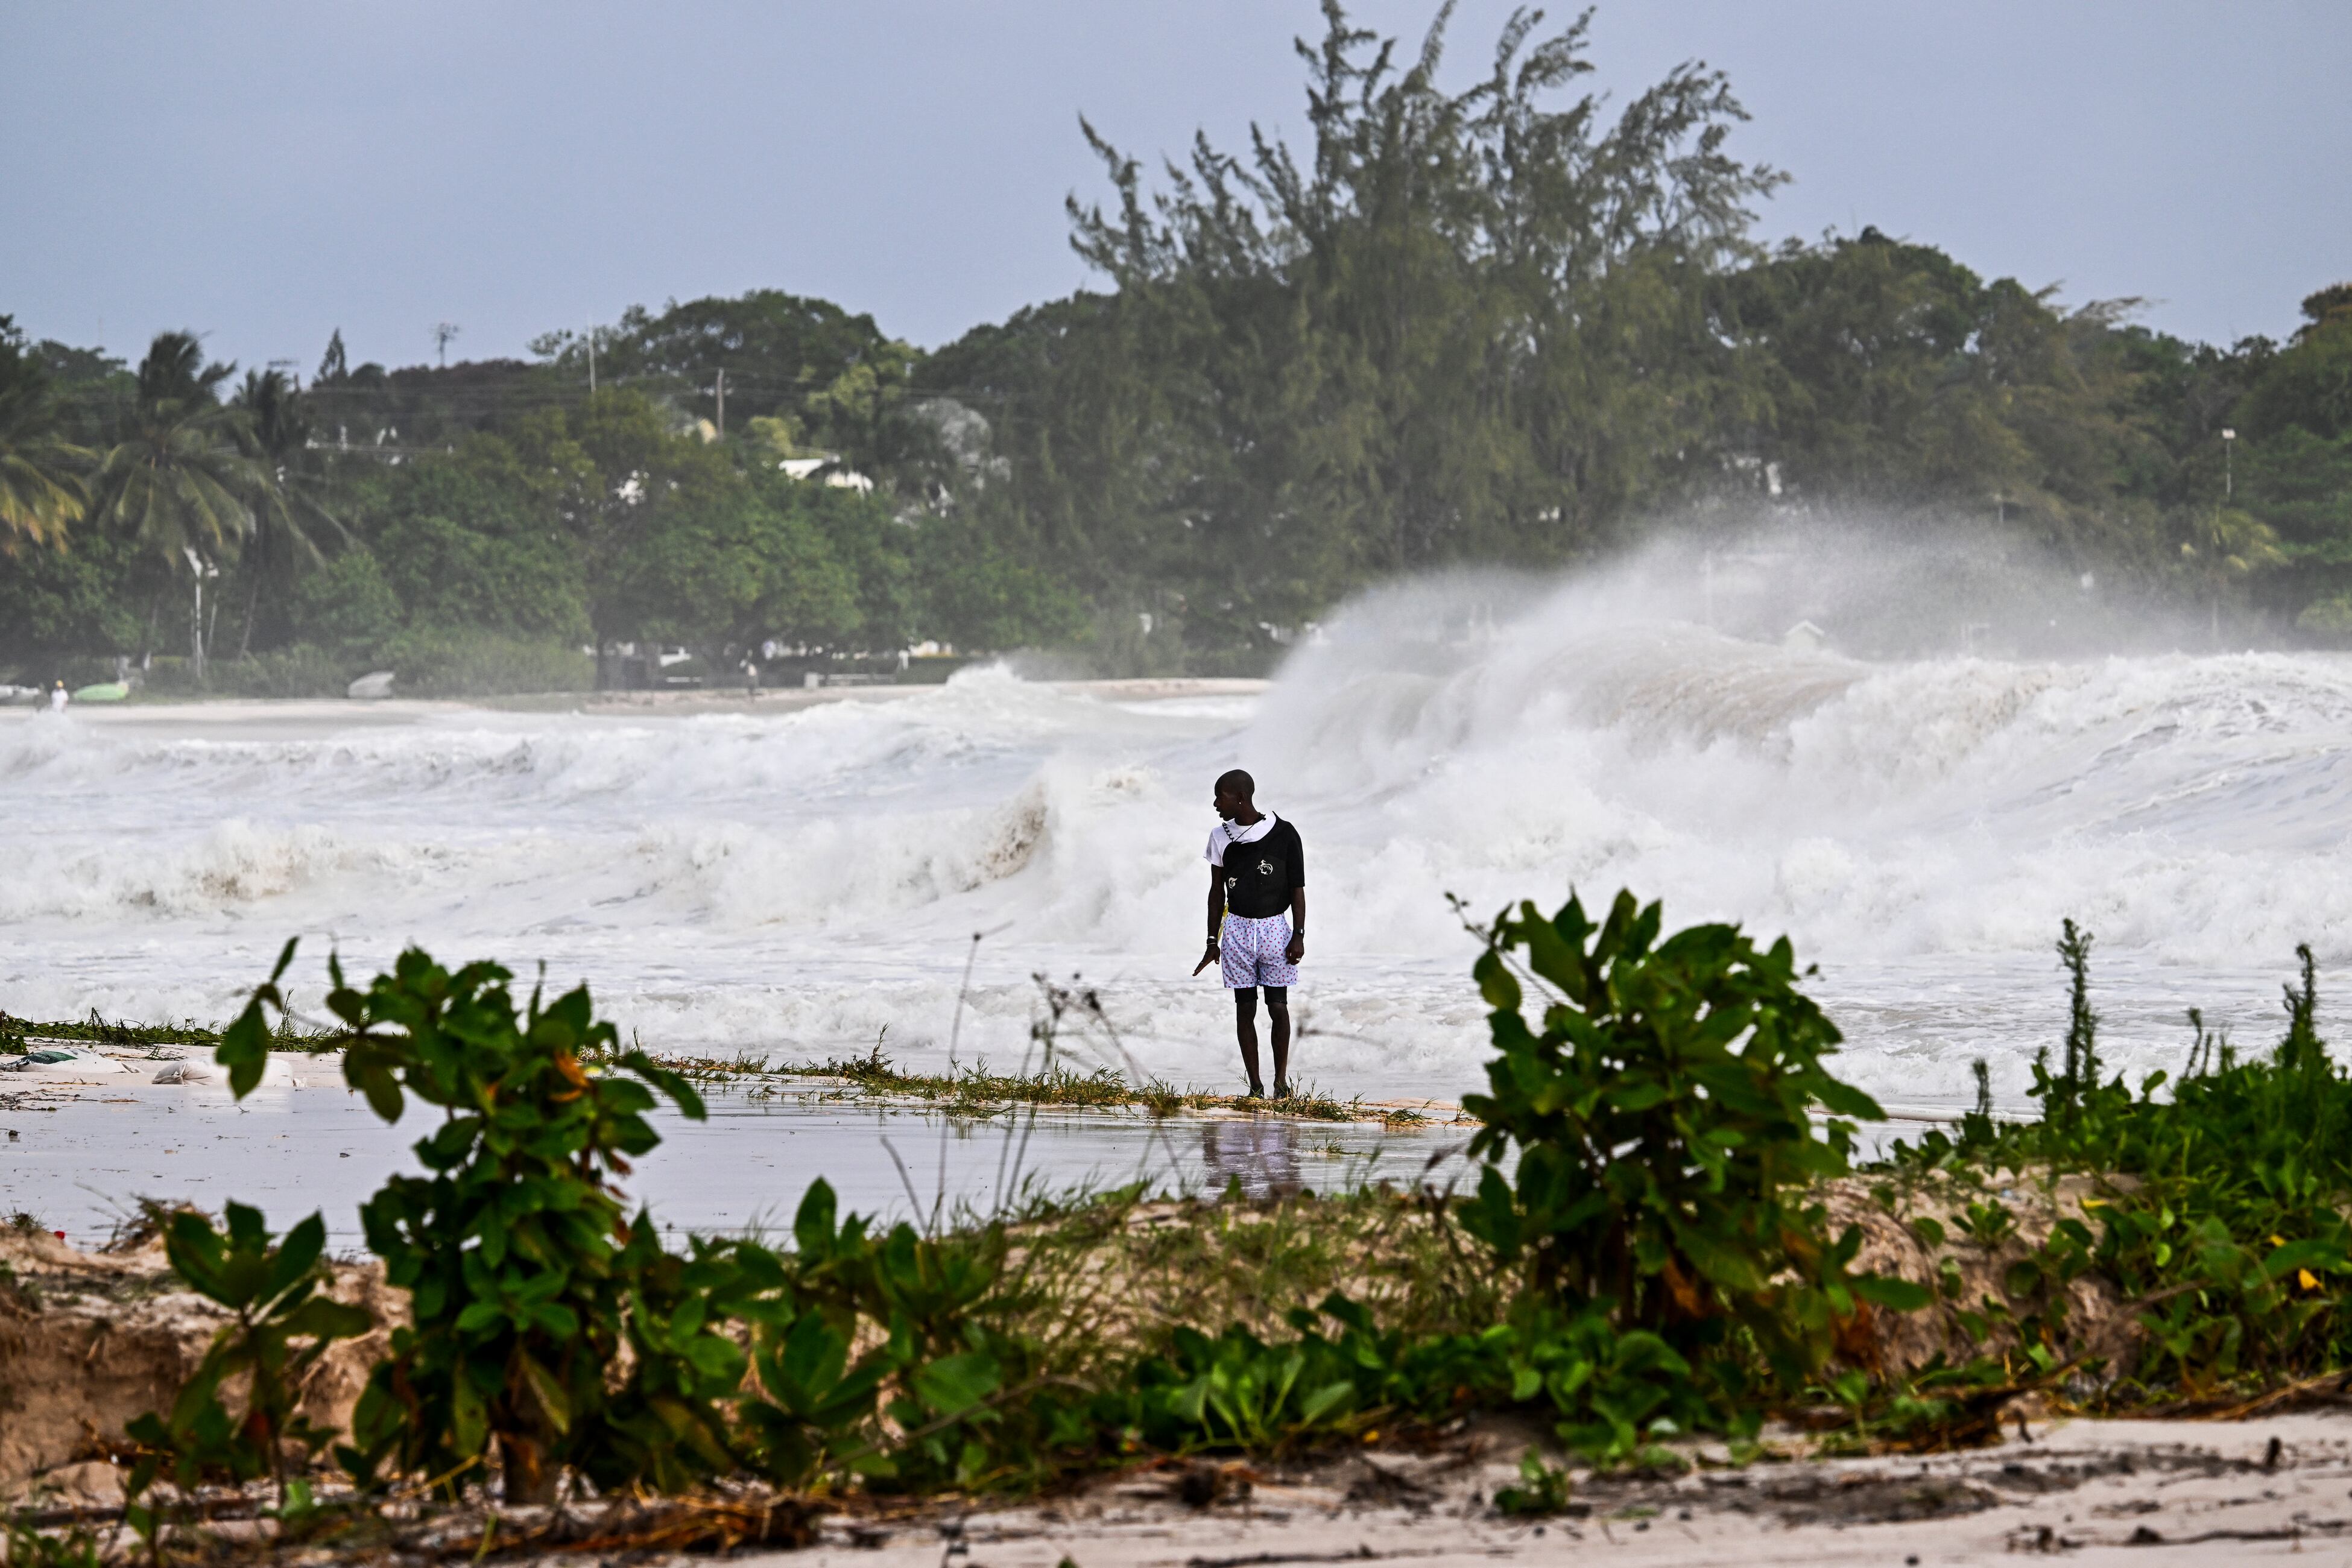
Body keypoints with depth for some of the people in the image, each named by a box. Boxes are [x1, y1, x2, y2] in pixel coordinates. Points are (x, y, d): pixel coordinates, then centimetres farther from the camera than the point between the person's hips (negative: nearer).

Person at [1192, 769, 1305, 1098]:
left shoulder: (1284, 835, -5)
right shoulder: (1221, 837, 5)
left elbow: (1297, 889, -1)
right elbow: (1217, 892, 11)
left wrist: (1299, 936, -7)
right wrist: (1213, 942, 10)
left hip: (1275, 928, -3)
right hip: (1237, 929, 3)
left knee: (1278, 1007, -3)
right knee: (1245, 1008, 1)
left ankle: (1281, 1079, 8)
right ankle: (1255, 1085, 5)